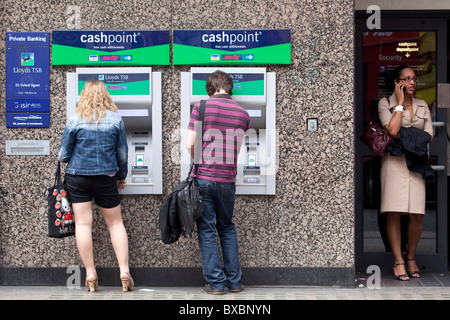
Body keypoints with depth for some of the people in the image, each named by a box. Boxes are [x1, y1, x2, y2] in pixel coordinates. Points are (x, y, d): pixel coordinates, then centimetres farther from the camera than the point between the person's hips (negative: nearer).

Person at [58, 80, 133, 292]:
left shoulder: (75, 121, -5)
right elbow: (122, 154, 5)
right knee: (115, 222, 10)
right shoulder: (115, 119, -1)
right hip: (106, 178, 1)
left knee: (83, 223, 3)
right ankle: (124, 273, 7)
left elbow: (63, 155, -1)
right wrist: (122, 177, 20)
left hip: (77, 178, -1)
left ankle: (90, 275, 5)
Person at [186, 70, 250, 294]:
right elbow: (240, 149, 10)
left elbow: (190, 144, -7)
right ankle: (234, 281, 19)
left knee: (206, 230, 6)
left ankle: (215, 282, 8)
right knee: (227, 228, 18)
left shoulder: (201, 107, -5)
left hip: (203, 178, -3)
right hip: (227, 180, 3)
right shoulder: (242, 114, 5)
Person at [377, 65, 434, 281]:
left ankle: (411, 257, 15)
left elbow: (429, 136, 8)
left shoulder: (422, 106, 16)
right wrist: (400, 102, -6)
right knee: (394, 212, -9)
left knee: (417, 214, -4)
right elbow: (392, 130, -14)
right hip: (394, 160, -3)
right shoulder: (385, 103, 2)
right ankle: (398, 261, -1)